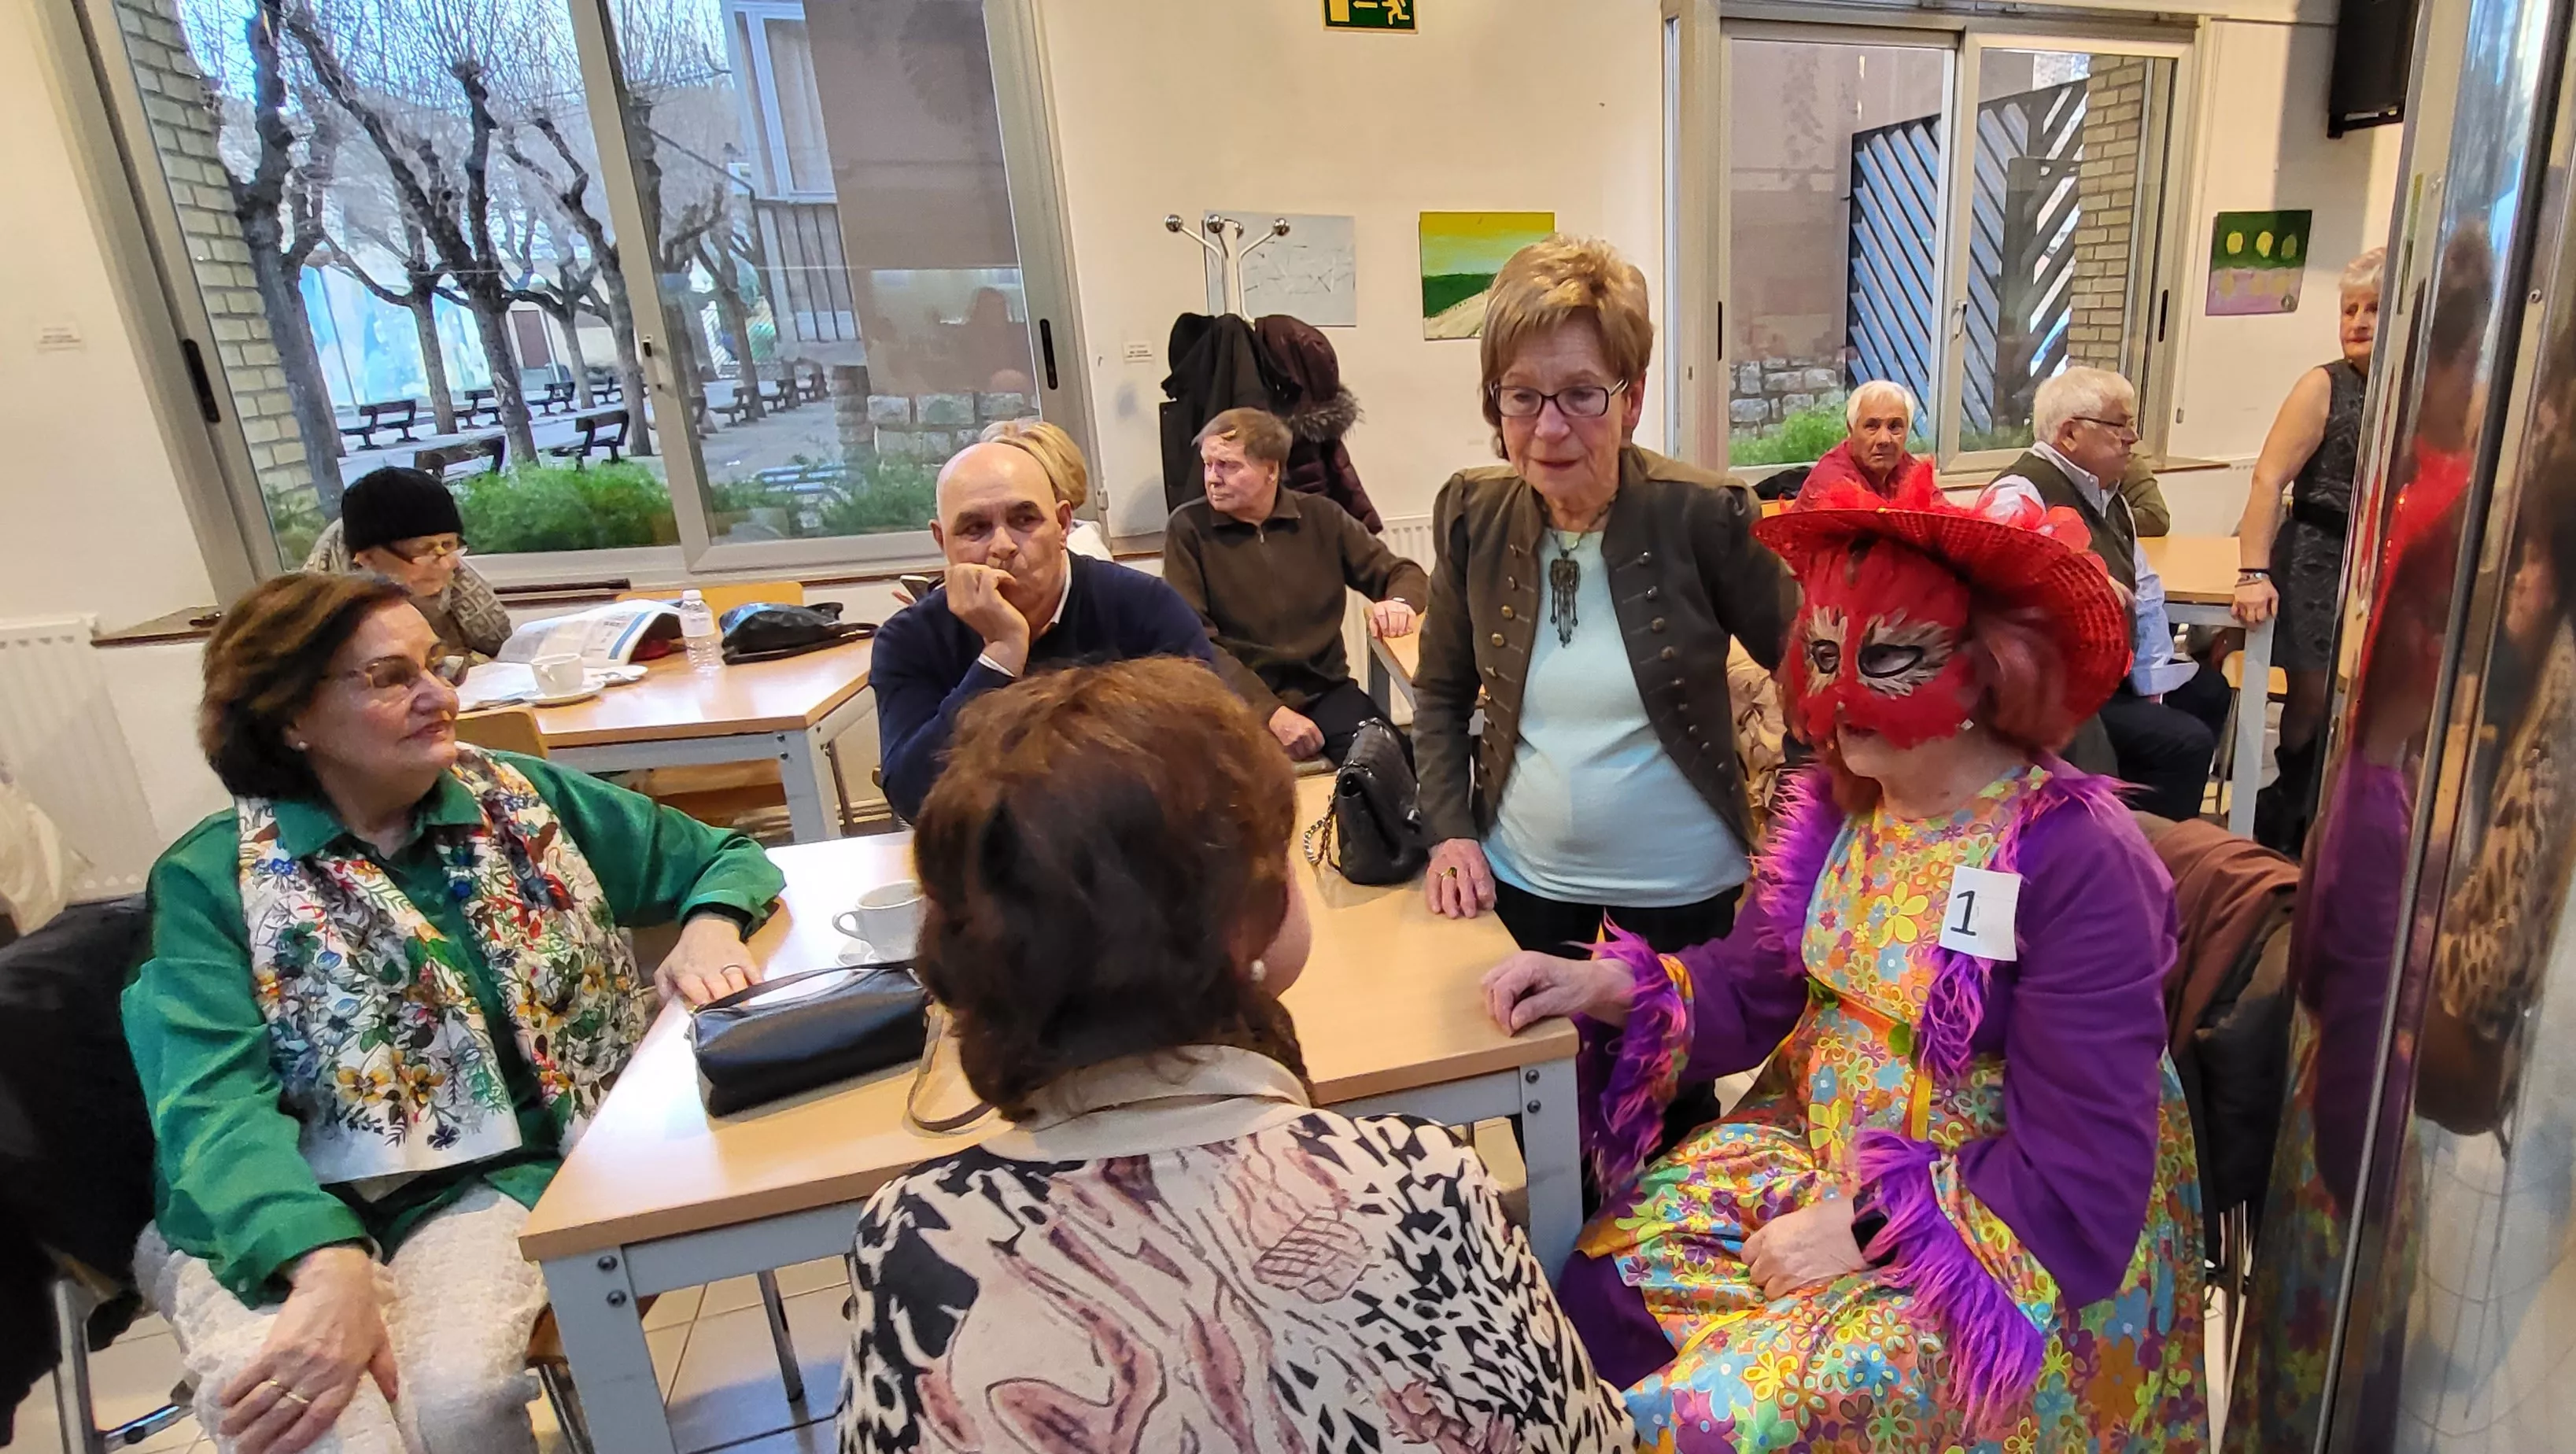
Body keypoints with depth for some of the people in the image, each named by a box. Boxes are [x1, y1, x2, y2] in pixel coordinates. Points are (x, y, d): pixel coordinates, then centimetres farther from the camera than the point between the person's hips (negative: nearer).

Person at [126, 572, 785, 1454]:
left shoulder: (519, 799, 5)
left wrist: (711, 925, -14)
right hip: (270, 1222, -2)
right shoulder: (214, 877, -1)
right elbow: (215, 1105, -14)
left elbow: (724, 854, 10)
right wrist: (332, 1269, -31)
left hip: (476, 1183, 2)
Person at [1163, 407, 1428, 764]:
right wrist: (1271, 712, -20)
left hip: (1324, 691, 3)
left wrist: (1400, 601, -13)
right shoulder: (1188, 528, -2)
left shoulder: (1321, 517, 6)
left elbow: (1404, 573, 13)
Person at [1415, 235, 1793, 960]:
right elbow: (1441, 692, 4)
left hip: (1682, 885, -2)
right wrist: (1449, 830, -4)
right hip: (1520, 877, 3)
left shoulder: (1703, 516, -18)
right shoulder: (1473, 515, -9)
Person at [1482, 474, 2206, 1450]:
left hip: (2004, 1235, -6)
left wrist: (1866, 1229, -23)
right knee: (1595, 1289, -5)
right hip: (1821, 1147, 6)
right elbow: (1749, 989, 3)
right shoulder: (1838, 804, -2)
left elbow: (2078, 1184, -22)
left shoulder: (2080, 865, -23)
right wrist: (1604, 988, -13)